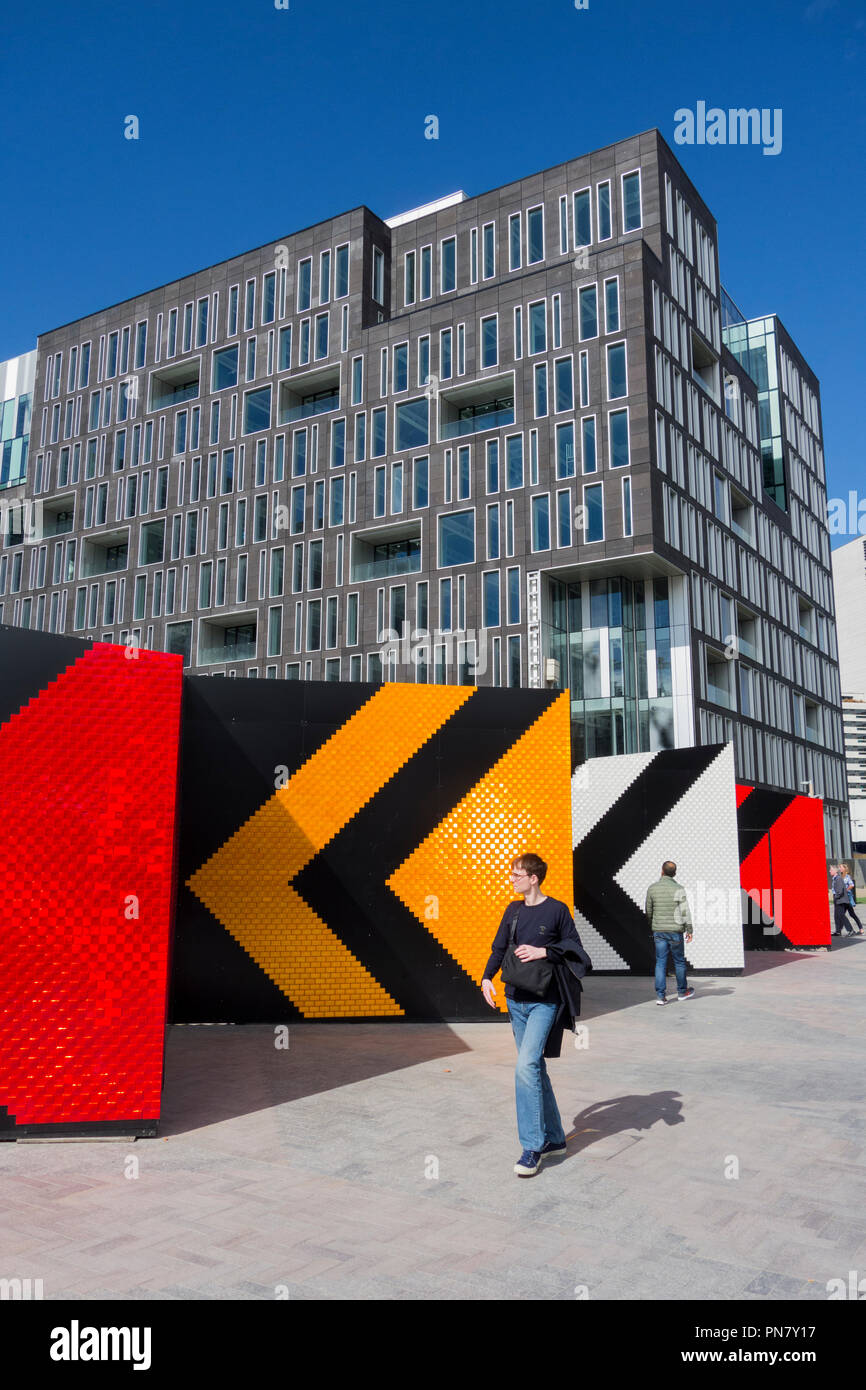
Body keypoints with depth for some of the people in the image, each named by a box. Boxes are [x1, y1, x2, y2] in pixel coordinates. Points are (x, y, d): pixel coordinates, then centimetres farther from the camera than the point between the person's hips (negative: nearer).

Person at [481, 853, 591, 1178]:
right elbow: (498, 948, 12)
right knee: (535, 1069, 11)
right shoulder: (513, 910, 9)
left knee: (527, 1066, -16)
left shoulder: (557, 909, -6)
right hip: (516, 1000, 6)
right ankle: (554, 1139, 23)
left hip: (544, 1001, -6)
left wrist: (544, 951, -17)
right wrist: (487, 978, -2)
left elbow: (573, 946, -3)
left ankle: (532, 1147, -7)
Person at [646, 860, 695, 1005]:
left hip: (658, 931, 2)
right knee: (679, 961, 13)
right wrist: (689, 930, -2)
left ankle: (660, 995, 0)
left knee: (660, 963, 4)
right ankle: (682, 991, 27)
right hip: (675, 930, -2)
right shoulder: (678, 889, -10)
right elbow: (685, 911, -10)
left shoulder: (652, 888, -2)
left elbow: (648, 911, 7)